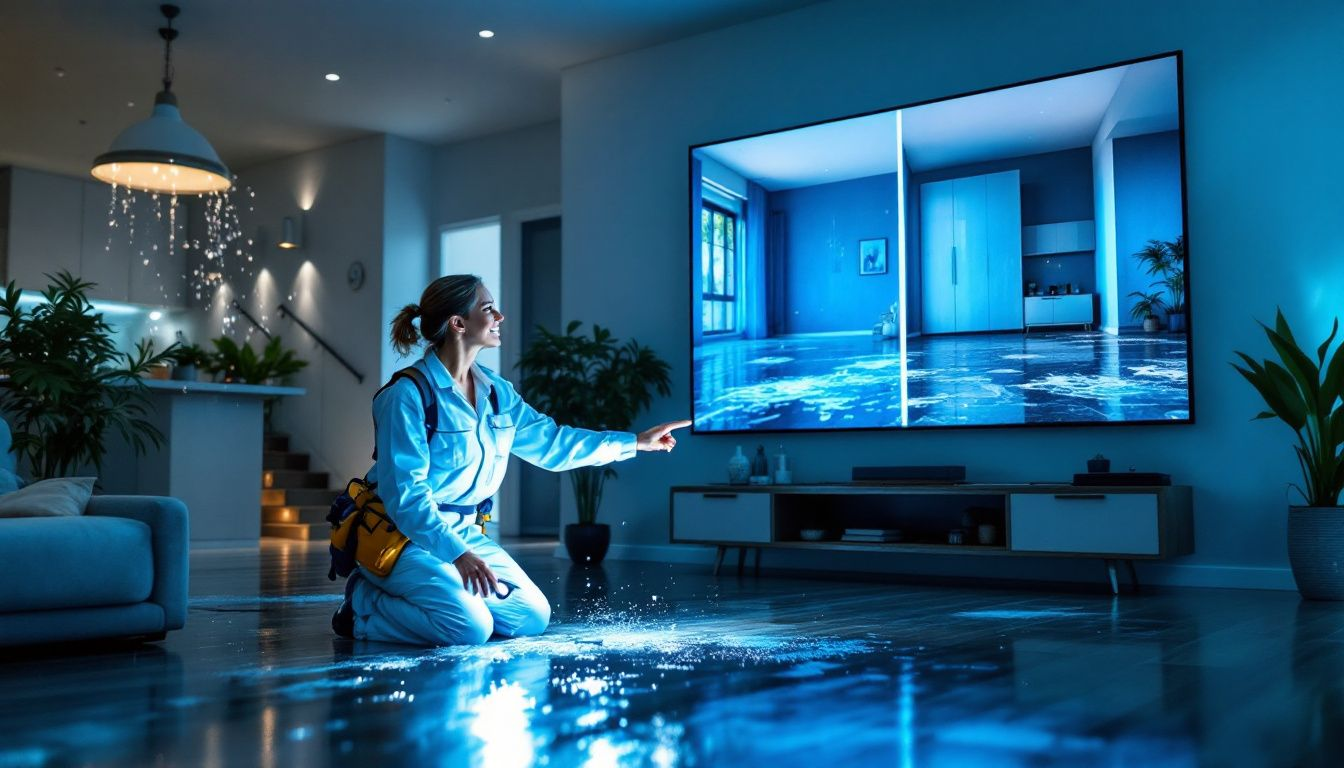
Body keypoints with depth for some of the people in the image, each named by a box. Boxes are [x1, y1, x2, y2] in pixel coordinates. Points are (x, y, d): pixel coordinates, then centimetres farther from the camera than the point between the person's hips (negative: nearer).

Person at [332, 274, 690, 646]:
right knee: (470, 626, -24)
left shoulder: (496, 391, 5)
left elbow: (550, 441, 14)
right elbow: (404, 492, -24)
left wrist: (636, 441, 14)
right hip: (404, 533, -8)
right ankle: (366, 606, -1)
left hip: (464, 531, 8)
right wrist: (457, 553, -35)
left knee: (533, 617, 1)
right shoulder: (408, 395, -19)